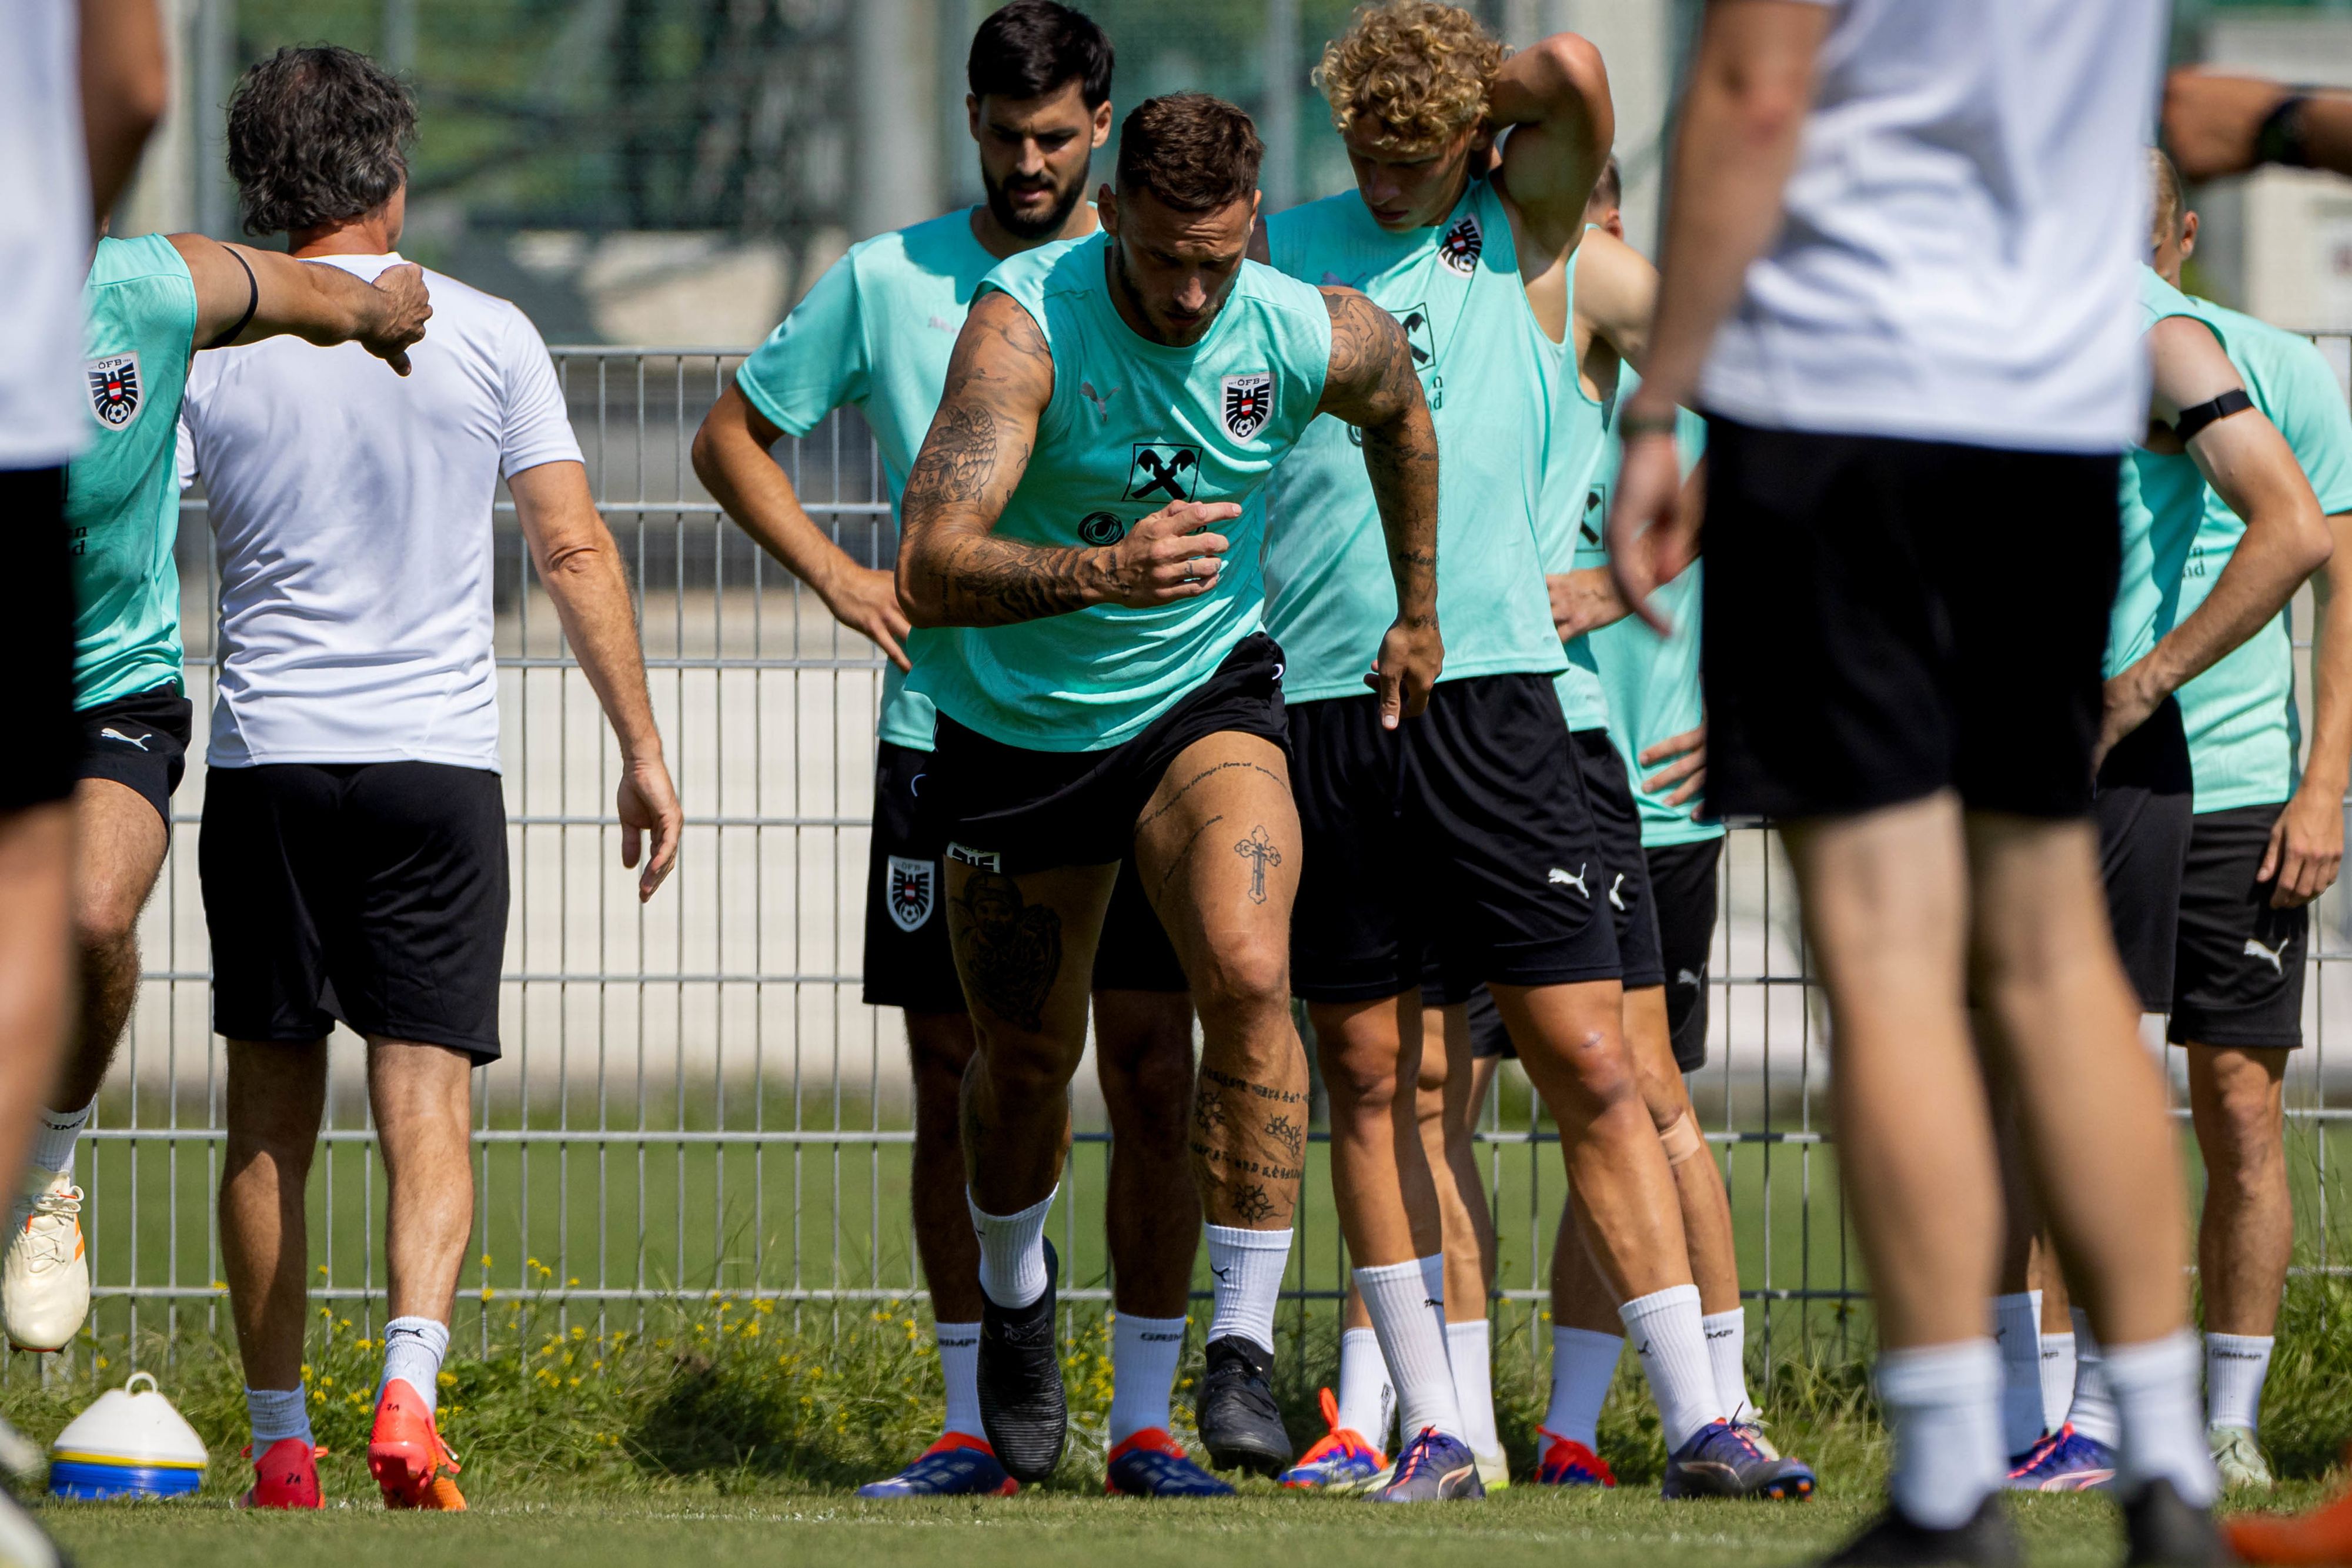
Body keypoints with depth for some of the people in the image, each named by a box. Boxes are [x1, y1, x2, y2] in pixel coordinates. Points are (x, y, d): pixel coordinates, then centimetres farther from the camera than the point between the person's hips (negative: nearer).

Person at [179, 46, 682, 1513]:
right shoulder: (487, 336, 1)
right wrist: (644, 750, 4)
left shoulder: (209, 352, 1)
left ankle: (281, 1445, 11)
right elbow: (576, 549, -1)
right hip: (438, 760, -1)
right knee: (426, 1100, -2)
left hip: (268, 761, 1)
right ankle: (410, 1386, -23)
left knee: (271, 1119, 9)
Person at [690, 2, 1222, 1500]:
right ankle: (975, 1422, 9)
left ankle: (1147, 1418, 3)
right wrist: (838, 576, 3)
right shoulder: (887, 282, 6)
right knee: (955, 1080, 2)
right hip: (947, 727, 1)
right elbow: (733, 435, 16)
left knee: (1152, 1068, -4)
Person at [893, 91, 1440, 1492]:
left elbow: (1401, 418, 11)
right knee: (1028, 1057, 12)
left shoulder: (1323, 340, -16)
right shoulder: (1026, 323, -27)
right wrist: (1103, 570, -51)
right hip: (1017, 727, 0)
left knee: (1248, 971, -26)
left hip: (1205, 695, 1)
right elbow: (931, 570, -35)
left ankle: (1244, 1344, -18)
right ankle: (1017, 1306, 44)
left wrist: (1417, 614, 21)